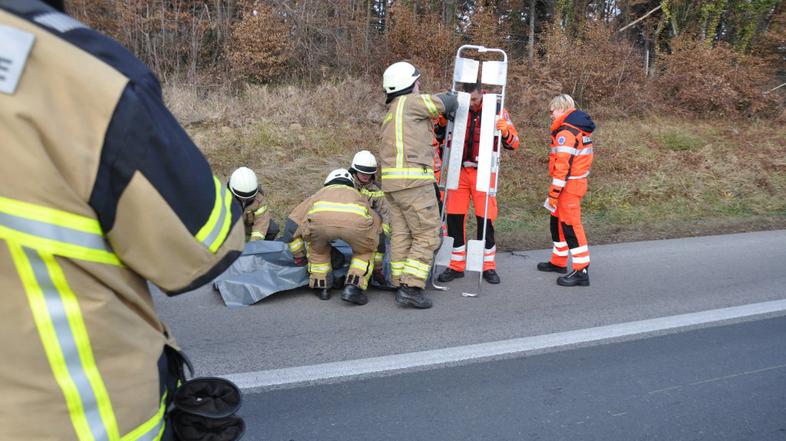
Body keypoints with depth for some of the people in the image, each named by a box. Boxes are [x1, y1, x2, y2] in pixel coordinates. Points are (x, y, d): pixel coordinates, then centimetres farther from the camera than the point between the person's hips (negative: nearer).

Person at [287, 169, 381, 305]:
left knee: (317, 250, 35)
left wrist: (299, 257, 49)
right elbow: (379, 230, 49)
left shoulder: (320, 193, 43)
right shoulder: (358, 196, 45)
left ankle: (321, 288, 33)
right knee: (365, 251, 30)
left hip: (320, 218, 1)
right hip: (355, 220, 0)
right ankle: (353, 288, 15)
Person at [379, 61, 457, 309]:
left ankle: (401, 286, 12)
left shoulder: (390, 114, 23)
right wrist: (450, 104, 26)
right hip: (413, 180, -9)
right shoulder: (410, 102, -3)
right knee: (427, 236, -4)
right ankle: (411, 288, -8)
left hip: (391, 181, 9)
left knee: (401, 235, 9)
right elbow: (447, 103, 4)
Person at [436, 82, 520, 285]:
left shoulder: (496, 110, -3)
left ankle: (488, 266, 17)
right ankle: (456, 266, 16)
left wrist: (505, 131, -23)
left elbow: (514, 143, -1)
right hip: (459, 170, 2)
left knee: (485, 219, 1)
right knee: (454, 218, 2)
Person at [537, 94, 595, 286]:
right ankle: (559, 262, 31)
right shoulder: (580, 129, 14)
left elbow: (563, 164, -23)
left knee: (571, 226, -7)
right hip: (577, 182, 10)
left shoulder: (566, 132, -17)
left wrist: (554, 192, -21)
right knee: (558, 221, 19)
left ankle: (581, 271, -4)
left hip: (568, 186, -10)